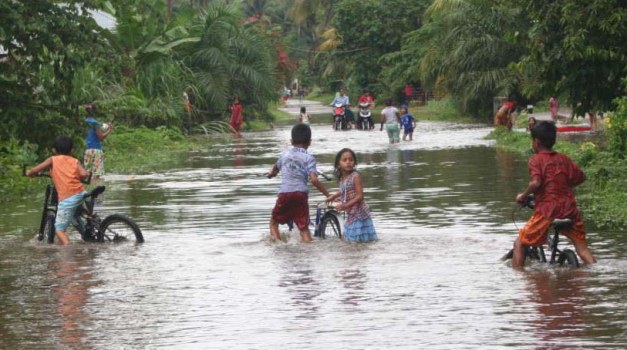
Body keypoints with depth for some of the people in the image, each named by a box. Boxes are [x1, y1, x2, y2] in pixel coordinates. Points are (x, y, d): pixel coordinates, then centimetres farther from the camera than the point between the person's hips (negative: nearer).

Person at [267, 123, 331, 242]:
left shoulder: (285, 155, 12)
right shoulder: (309, 158, 0)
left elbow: (276, 167, 36)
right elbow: (314, 180, -12)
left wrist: (272, 173, 60)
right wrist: (327, 194, -5)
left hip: (284, 193, 2)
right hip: (301, 194, -2)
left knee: (274, 222, 18)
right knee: (304, 227, 4)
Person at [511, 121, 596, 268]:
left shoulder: (536, 160, -4)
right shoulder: (564, 159, 12)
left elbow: (535, 182, -20)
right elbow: (581, 177, 15)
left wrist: (523, 196, -4)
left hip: (546, 210, -5)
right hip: (569, 209, 5)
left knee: (519, 243, 9)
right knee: (582, 247, 13)